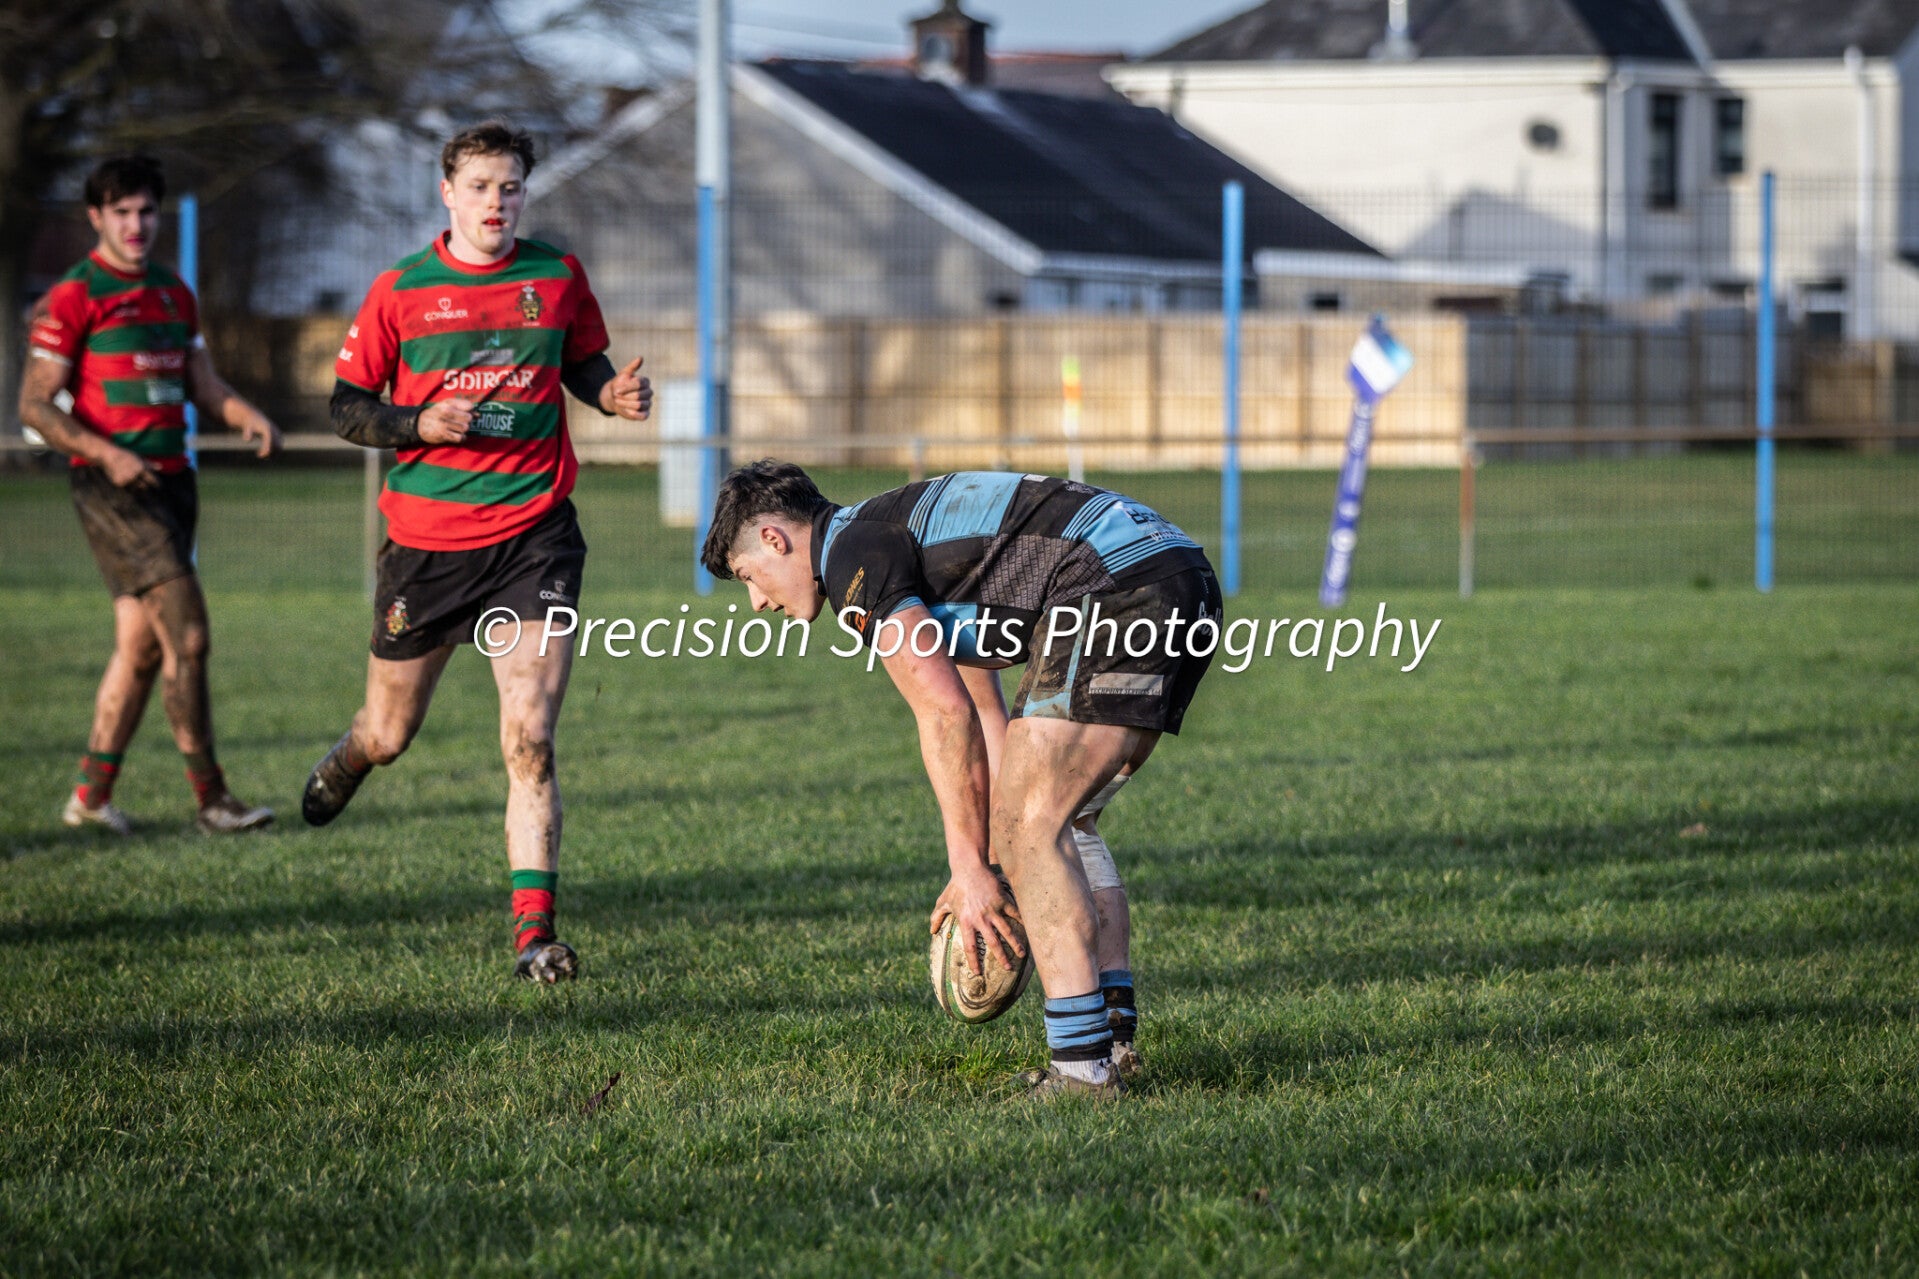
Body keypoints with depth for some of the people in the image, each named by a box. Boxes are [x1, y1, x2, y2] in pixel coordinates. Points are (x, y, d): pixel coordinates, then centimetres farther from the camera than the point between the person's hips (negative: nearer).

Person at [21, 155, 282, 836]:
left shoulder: (174, 294, 15)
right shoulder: (71, 299, -7)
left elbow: (202, 384, 18)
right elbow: (35, 404, -8)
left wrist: (251, 418, -3)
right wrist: (108, 453, -21)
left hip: (170, 479, 8)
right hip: (113, 486, -7)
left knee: (140, 647, 9)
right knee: (187, 635, -13)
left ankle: (91, 795, 18)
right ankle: (211, 798, -8)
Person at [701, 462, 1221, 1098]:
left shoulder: (851, 556, -2)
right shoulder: (907, 532, 28)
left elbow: (945, 714, -10)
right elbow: (987, 718, 29)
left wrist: (970, 868, -6)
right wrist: (982, 864, 25)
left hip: (1119, 585, -10)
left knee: (1031, 824, -8)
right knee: (1063, 818, 19)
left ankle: (1083, 1066, -13)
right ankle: (1115, 1031, 14)